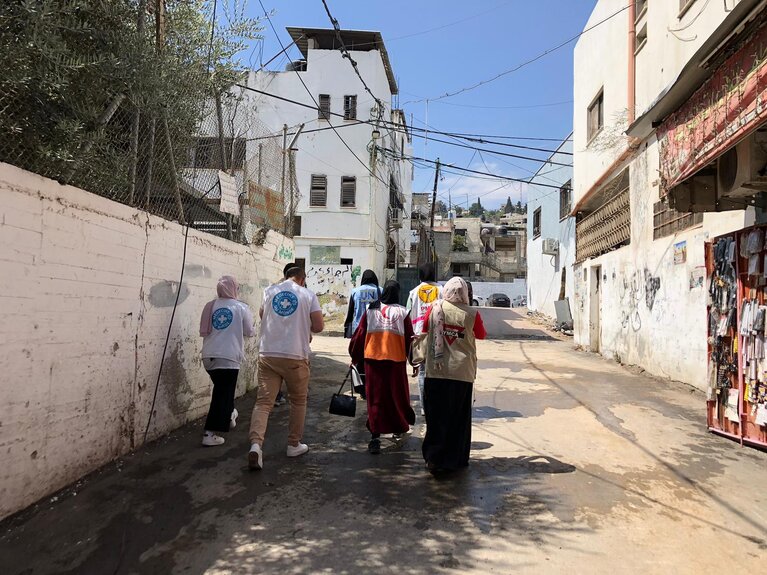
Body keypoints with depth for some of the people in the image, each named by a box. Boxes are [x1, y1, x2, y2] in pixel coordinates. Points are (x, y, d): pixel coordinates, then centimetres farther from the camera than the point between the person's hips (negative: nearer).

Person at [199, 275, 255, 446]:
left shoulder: (210, 306, 7)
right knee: (223, 394, 0)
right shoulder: (241, 308, -3)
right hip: (228, 357, -5)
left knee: (222, 390, 25)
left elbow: (204, 331, 13)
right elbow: (249, 332, 4)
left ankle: (228, 417, 42)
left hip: (208, 356, 5)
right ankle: (210, 434, -2)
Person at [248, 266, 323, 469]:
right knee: (298, 401, 16)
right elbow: (319, 326, -6)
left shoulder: (269, 291, 10)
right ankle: (294, 445, 24)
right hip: (295, 356, -2)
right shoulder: (308, 295, 1)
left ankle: (256, 444, -18)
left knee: (263, 401, 2)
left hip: (267, 355, 2)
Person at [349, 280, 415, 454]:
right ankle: (399, 427, 33)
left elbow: (359, 335, 6)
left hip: (372, 359, 1)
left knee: (375, 398, 4)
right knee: (397, 395, 16)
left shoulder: (371, 311, 3)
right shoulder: (402, 312, -1)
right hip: (396, 360, -1)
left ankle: (375, 436, -4)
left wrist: (355, 358, 18)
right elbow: (409, 338, 3)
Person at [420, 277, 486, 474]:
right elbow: (481, 335, 10)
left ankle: (434, 457, 10)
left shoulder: (435, 309, -3)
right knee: (459, 417, 10)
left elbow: (424, 328, 13)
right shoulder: (472, 314, -6)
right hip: (463, 372, 0)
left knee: (436, 415, 9)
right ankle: (455, 459, 17)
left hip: (436, 371, 1)